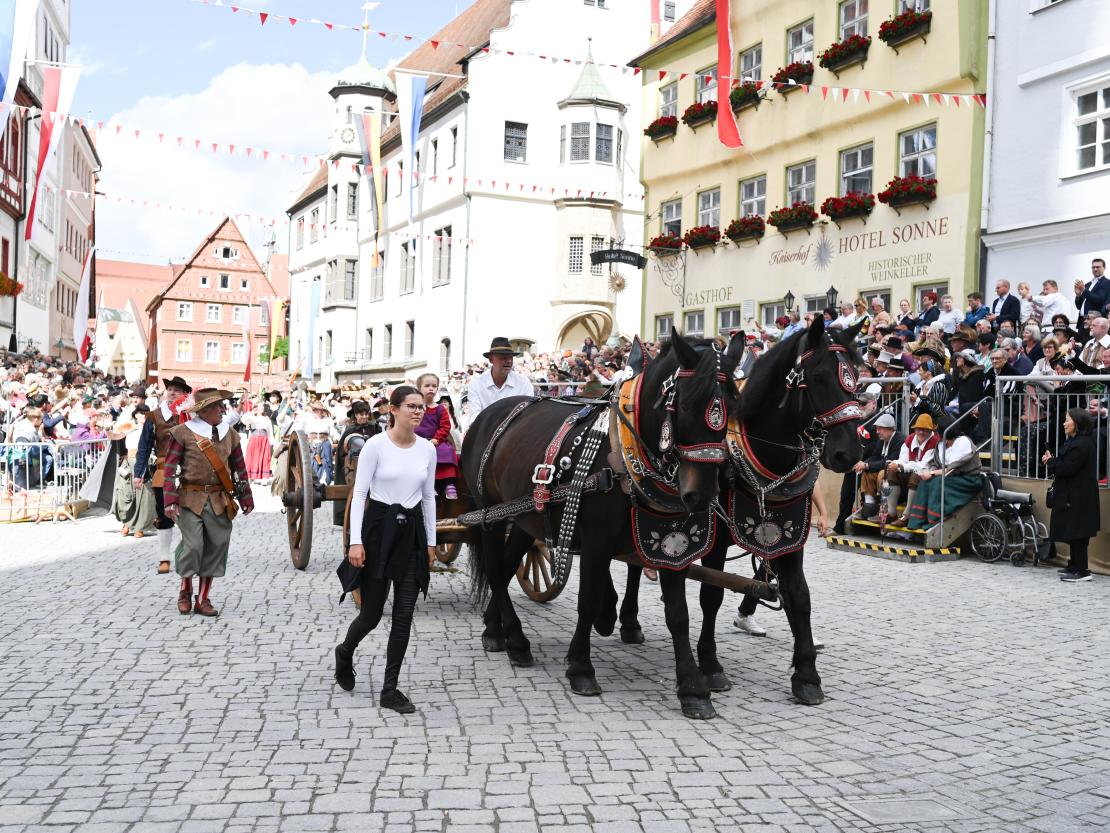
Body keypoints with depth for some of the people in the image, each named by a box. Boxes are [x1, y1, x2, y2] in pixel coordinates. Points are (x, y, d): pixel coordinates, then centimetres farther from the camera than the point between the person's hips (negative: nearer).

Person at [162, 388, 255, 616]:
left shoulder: (229, 433, 11)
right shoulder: (183, 433, -2)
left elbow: (239, 467, 16)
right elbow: (171, 468, -3)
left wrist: (246, 498, 14)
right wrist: (171, 501, -10)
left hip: (220, 501, 4)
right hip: (191, 499, -4)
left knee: (217, 546, 3)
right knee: (193, 545, -9)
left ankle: (203, 599, 16)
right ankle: (185, 592, 17)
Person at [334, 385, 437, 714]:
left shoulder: (428, 449, 4)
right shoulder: (376, 445, -9)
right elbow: (359, 494, -9)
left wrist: (431, 542, 11)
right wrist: (356, 541, -15)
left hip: (412, 532, 4)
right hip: (379, 528, -4)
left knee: (404, 616, 1)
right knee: (372, 614, 5)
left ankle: (390, 690, 11)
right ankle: (345, 652, 38)